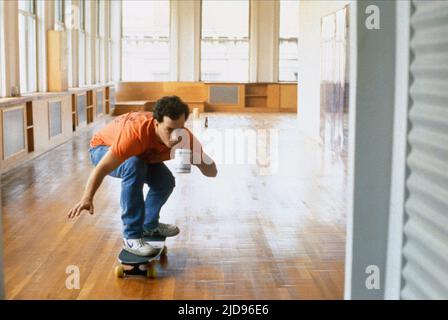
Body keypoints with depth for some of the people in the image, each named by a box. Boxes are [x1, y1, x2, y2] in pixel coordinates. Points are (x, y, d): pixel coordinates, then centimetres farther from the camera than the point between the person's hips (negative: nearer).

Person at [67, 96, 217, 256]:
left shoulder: (185, 138, -26)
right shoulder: (136, 133, -43)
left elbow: (212, 172, -26)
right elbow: (102, 168, -42)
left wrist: (196, 157, -46)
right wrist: (87, 198, -55)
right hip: (103, 148, -6)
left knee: (165, 181, -10)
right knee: (134, 166, -34)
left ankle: (149, 226, 19)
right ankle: (131, 237, -26)